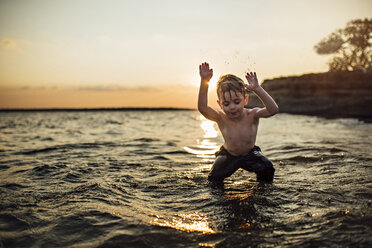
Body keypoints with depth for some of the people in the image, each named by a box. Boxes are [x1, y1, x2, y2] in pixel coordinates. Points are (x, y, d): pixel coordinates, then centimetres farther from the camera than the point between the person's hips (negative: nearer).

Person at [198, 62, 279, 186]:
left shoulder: (252, 115, -27)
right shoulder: (221, 118, -27)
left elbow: (273, 110, -44)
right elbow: (202, 108, -44)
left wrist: (257, 89, -54)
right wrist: (204, 82, -53)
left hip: (250, 154, 0)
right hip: (228, 155, 0)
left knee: (267, 169, -18)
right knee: (214, 178, -13)